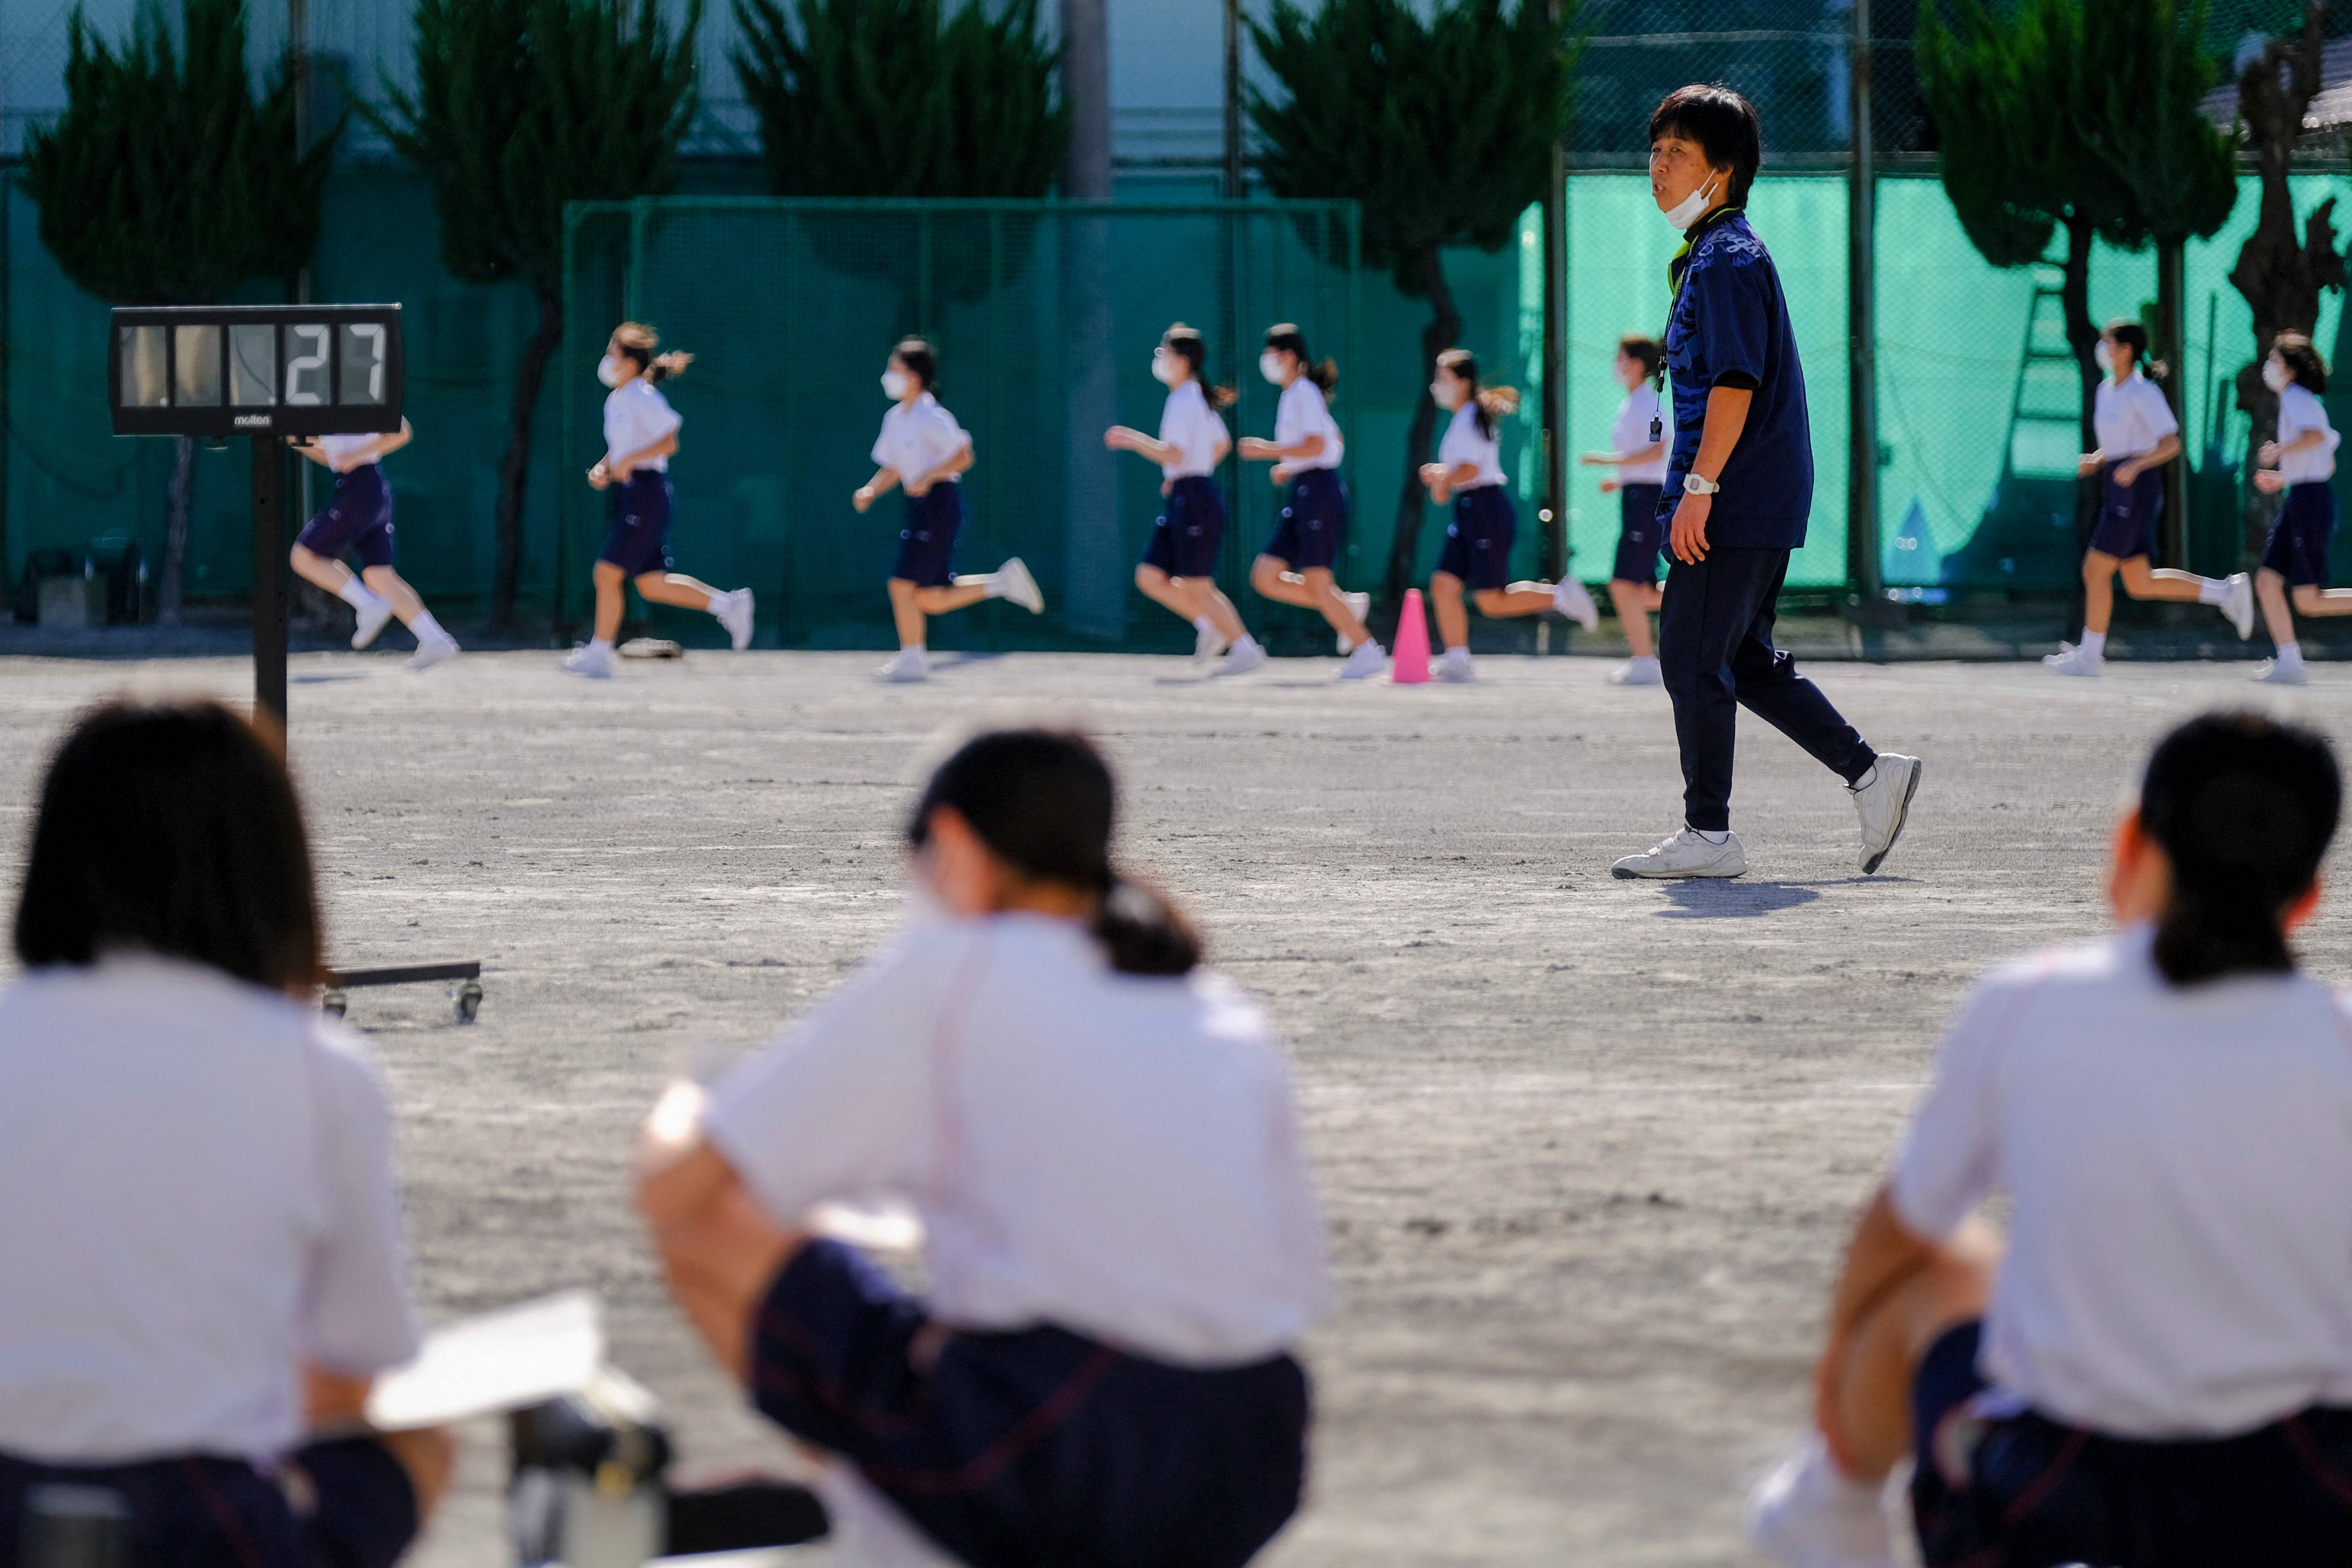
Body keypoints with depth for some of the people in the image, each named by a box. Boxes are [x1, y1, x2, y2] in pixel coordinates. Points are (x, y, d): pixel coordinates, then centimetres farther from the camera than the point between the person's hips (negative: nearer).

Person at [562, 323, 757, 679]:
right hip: (632, 497, 10)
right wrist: (603, 469, 9)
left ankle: (600, 653, -1)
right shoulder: (616, 401, 16)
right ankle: (727, 604, 13)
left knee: (607, 574, -7)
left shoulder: (643, 398, -12)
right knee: (652, 586, 8)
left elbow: (670, 442, -17)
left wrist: (629, 461, -21)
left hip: (647, 495, -10)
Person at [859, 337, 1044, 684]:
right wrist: (870, 491, 3)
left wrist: (927, 477, -21)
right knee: (931, 599, 8)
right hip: (920, 508, 9)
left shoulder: (932, 418, -13)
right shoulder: (895, 419, 13)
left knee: (903, 584, -9)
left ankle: (913, 659, 1)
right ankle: (1004, 582, 18)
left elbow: (963, 458, -14)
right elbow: (891, 469, 20)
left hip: (939, 502, -9)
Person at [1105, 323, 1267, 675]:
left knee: (1198, 587, -4)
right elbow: (1222, 444, 26)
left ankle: (1245, 649, 1)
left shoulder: (1184, 401, -15)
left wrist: (1133, 440, -18)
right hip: (1183, 501, 10)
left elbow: (1174, 455, -25)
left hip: (1194, 500, -10)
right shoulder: (1199, 399, 14)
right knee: (1149, 577, 8)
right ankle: (1209, 625, 11)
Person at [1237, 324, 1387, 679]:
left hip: (1318, 491, -10)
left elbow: (1316, 446, -23)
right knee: (1264, 577, 4)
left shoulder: (1304, 393, -11)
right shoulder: (1292, 396, 18)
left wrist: (1267, 451, -18)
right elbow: (1335, 444, 27)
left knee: (1316, 584, -9)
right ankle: (1347, 607, 9)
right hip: (1300, 498, 10)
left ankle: (1367, 652, -2)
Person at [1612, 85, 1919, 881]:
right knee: (1742, 660, 14)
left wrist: (1699, 487, -24)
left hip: (1737, 501, -10)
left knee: (1693, 659, -6)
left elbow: (1736, 382, -21)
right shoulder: (1709, 254, 19)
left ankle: (1709, 835, -1)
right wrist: (1697, 490, 24)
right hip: (1763, 504, 10)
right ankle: (1872, 774, 16)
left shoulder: (1728, 258, -13)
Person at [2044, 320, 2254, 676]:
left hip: (2137, 490, -10)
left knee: (2095, 571, -7)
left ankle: (2089, 656, 1)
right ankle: (2227, 592, 17)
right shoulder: (2108, 390, 14)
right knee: (2140, 586, 10)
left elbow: (2171, 445, -16)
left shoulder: (2144, 393, -12)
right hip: (2118, 496, 10)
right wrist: (2094, 462, 6)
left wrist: (2134, 466, -29)